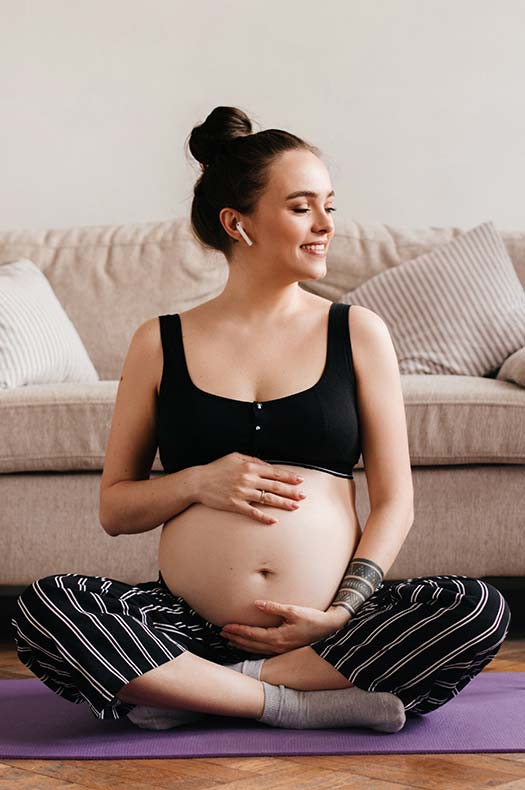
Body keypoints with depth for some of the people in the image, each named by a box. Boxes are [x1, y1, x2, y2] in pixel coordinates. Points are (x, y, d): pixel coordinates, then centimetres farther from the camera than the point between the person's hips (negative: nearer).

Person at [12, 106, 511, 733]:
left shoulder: (359, 333, 8)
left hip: (328, 626, 1)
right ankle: (303, 702, -21)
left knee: (481, 610, -26)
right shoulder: (160, 344, 8)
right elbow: (113, 509, 12)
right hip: (187, 625, 0)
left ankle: (192, 691, -20)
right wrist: (198, 482, -8)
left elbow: (394, 501, 6)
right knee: (41, 608, -26)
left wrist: (342, 614, -9)